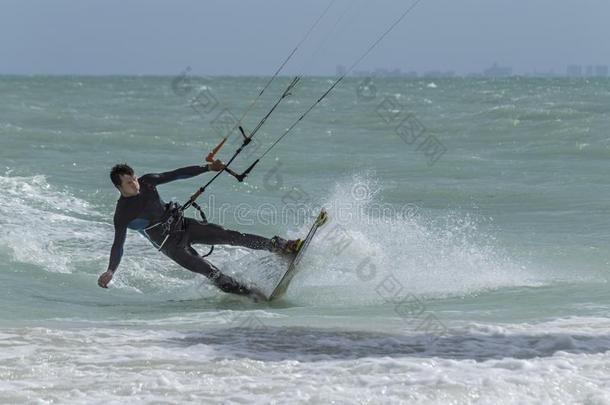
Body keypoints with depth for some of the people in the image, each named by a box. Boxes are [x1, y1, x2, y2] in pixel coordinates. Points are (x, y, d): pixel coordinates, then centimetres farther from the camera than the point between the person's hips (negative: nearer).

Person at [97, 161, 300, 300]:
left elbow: (177, 174, 2)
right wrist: (110, 271, -23)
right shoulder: (123, 213, -17)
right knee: (209, 271, -19)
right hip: (170, 244, -4)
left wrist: (208, 168, 1)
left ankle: (280, 246, -3)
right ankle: (248, 292, -15)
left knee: (228, 235, -7)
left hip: (182, 224, 4)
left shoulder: (147, 182, -6)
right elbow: (118, 245, -12)